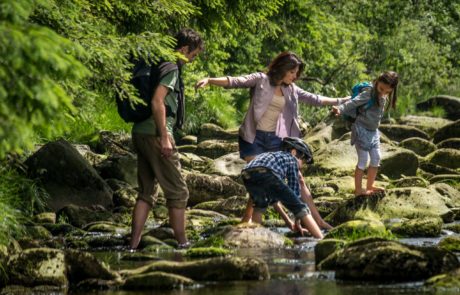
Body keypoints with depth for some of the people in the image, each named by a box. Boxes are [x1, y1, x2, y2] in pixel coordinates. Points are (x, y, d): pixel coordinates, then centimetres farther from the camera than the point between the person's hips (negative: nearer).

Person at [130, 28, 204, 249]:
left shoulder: (159, 65, 18)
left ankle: (134, 244, 7)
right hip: (154, 135, -9)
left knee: (147, 192, 12)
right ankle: (182, 244, 4)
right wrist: (164, 137, -20)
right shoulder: (171, 68, -11)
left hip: (140, 134, 9)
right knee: (178, 192, 0)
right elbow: (157, 101, -22)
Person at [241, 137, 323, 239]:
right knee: (299, 207, 5)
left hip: (247, 174, 6)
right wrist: (297, 223, 32)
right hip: (266, 174, -6)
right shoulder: (291, 159, 28)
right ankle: (321, 239, -2)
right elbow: (295, 191, 25)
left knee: (260, 203, 36)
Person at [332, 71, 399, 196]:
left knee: (376, 159, 13)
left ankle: (369, 186, 26)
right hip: (362, 129, -8)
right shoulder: (369, 93, -19)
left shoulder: (385, 97, 5)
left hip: (373, 131, 8)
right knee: (363, 160, -4)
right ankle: (358, 189, 3)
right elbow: (353, 103, -30)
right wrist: (340, 109, -43)